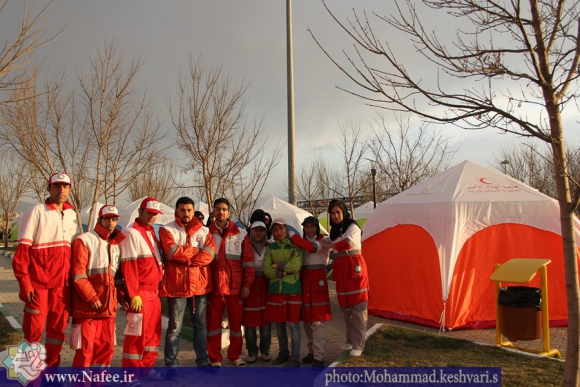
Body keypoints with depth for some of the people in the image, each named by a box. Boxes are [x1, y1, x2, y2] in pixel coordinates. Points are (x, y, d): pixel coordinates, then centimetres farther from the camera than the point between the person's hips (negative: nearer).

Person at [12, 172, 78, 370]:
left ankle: (52, 367, 21)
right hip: (38, 282, -5)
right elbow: (22, 250, -9)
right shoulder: (36, 212, -5)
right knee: (34, 327, -1)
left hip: (62, 283, 5)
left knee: (58, 327, 9)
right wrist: (24, 282, -15)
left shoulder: (72, 215, 11)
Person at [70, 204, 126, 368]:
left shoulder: (116, 244, 15)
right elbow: (78, 275, -12)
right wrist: (91, 298, -17)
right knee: (85, 348, -1)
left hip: (108, 307, 6)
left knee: (107, 347, 9)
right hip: (87, 307, -6)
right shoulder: (84, 240, -5)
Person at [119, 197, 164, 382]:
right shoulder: (131, 233, -10)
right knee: (136, 334, -3)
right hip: (140, 293, -8)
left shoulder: (151, 233, 16)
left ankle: (146, 367, 25)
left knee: (153, 332, 13)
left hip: (154, 292, 8)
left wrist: (158, 287, 15)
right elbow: (128, 266, -16)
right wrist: (134, 295, -20)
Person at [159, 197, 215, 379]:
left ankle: (203, 361, 25)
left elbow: (209, 254, -5)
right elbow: (173, 252, -17)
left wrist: (186, 259, -15)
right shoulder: (167, 230, -1)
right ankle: (171, 365, 10)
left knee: (201, 325, 13)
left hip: (200, 284, 4)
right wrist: (197, 250, -6)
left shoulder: (203, 231, 9)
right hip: (177, 285, -4)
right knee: (175, 327, 1)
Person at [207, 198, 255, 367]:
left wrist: (247, 284, -3)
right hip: (214, 286, 0)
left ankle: (235, 356, 24)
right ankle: (215, 359, 18)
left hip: (235, 287, 0)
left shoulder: (241, 234, 3)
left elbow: (248, 261, 2)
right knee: (213, 322, 7)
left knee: (236, 321, 8)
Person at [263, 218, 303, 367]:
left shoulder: (295, 245, 2)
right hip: (275, 289, 3)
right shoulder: (270, 247, 9)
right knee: (279, 324, 10)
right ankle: (283, 353, 24)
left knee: (293, 324, -2)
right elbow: (266, 269, -2)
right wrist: (285, 270, -12)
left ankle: (295, 357, 5)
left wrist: (276, 266, -7)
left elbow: (296, 266, -13)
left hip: (293, 289, -3)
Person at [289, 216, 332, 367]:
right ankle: (312, 352, 23)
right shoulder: (302, 242, 13)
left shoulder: (324, 241, -4)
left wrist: (291, 235, -22)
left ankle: (319, 357, -4)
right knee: (306, 320, 10)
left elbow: (312, 247, -25)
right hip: (304, 282, 5)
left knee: (316, 322, -8)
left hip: (317, 282, -5)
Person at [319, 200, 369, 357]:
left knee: (357, 308, -5)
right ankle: (350, 340, 25)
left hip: (355, 268, -7)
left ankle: (357, 345, -1)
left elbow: (348, 243, -23)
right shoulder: (334, 230, 17)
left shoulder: (352, 226, -6)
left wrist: (328, 245, -13)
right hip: (340, 270, 7)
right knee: (345, 307, 11)